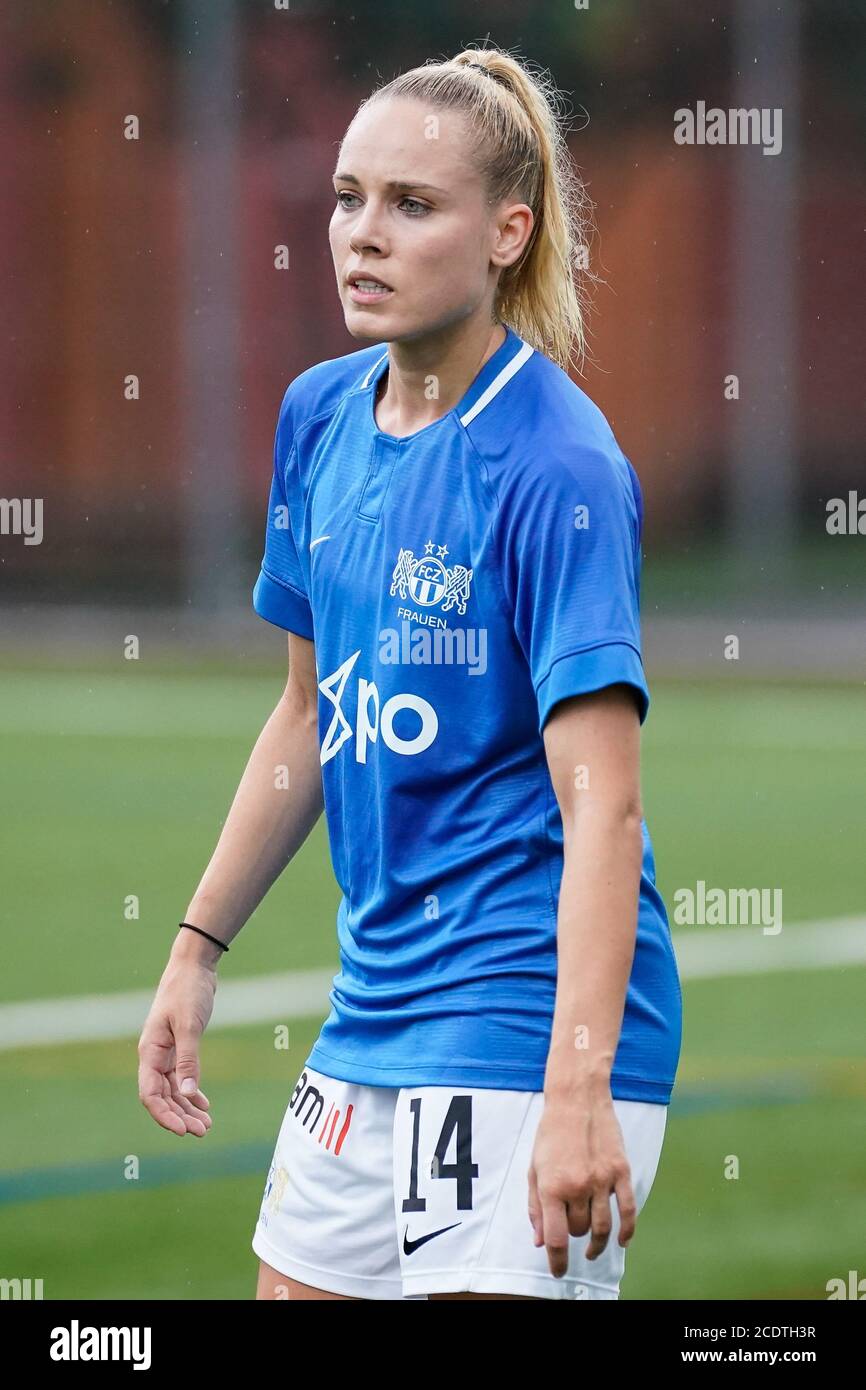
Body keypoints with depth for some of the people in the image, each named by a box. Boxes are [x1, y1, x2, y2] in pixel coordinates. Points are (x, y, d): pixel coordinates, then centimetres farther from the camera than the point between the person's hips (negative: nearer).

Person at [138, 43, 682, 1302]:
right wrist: (199, 948, 19)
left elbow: (601, 804, -22)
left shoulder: (555, 467, -15)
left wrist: (579, 1094, -30)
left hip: (526, 1013, -8)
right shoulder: (320, 417, 8)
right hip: (372, 1012, 8)